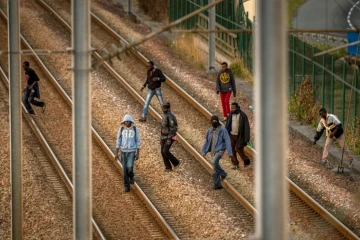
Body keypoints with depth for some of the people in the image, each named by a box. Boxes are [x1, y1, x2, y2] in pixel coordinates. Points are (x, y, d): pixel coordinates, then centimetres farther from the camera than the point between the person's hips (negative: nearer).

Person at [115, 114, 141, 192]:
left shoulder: (135, 129, -5)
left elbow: (138, 141, 1)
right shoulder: (121, 129, -2)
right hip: (123, 151, 1)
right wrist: (116, 153, -1)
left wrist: (138, 153, -2)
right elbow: (118, 141, 2)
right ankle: (127, 187, 11)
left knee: (130, 167, -19)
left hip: (132, 151, -1)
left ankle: (131, 176, 18)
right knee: (125, 170, 1)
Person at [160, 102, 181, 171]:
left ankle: (176, 162, 5)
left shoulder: (170, 116, -19)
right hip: (164, 137, 9)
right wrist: (162, 138, 20)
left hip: (169, 137, -9)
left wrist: (169, 139, -25)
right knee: (163, 152, 4)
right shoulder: (165, 115, 11)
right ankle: (168, 167, 11)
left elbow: (172, 128, -22)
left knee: (165, 151, -15)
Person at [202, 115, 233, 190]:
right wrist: (203, 152, 12)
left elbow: (227, 141, -11)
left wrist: (230, 152, -16)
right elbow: (206, 141, 16)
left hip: (220, 150, -6)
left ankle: (223, 174, -6)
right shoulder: (210, 130, 8)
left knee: (214, 162, -28)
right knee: (215, 169, 3)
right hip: (213, 151, 6)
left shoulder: (222, 130, -9)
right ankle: (217, 184, 10)